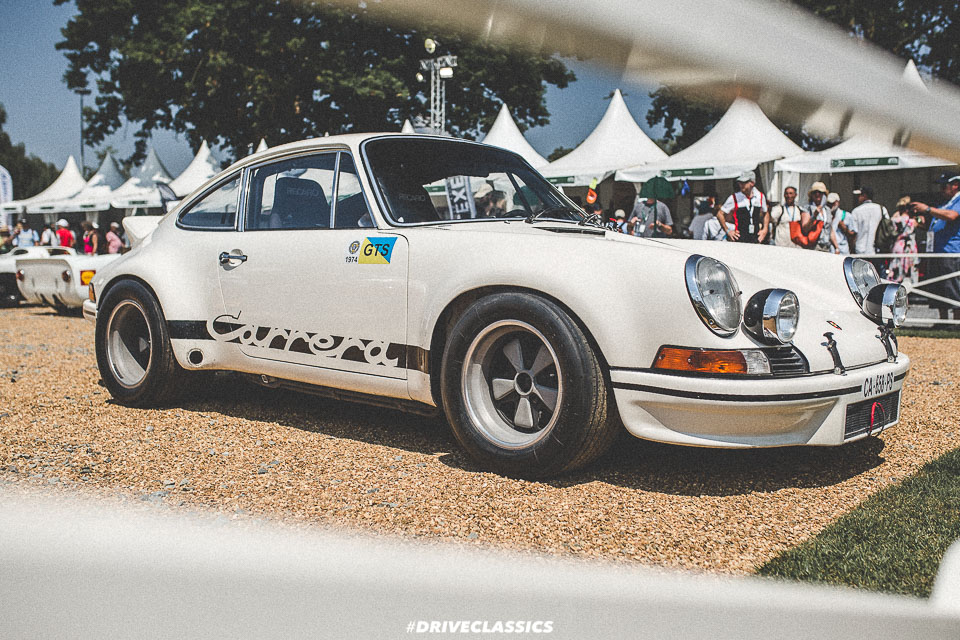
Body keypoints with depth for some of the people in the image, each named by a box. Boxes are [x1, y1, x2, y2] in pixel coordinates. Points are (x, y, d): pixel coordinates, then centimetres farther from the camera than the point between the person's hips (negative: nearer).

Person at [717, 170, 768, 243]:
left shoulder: (760, 196, 8)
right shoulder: (734, 198, -2)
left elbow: (766, 214, 24)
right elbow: (720, 214, 4)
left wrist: (765, 230, 13)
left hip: (756, 238, 3)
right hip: (740, 238, -3)